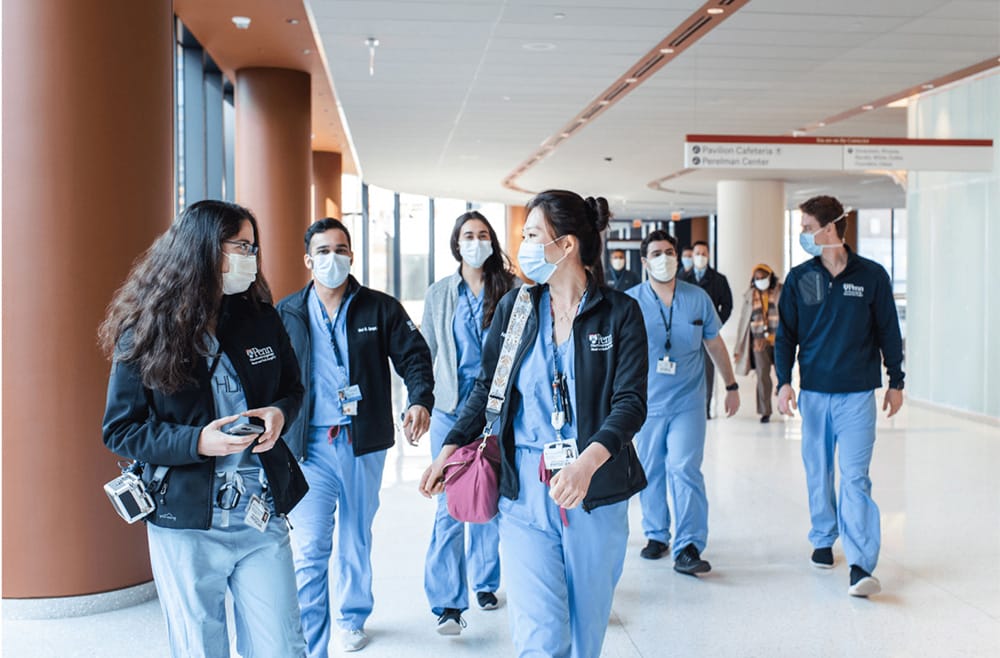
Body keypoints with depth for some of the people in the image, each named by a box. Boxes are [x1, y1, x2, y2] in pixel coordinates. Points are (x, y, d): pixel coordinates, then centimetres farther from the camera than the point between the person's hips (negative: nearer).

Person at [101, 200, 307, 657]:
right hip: (186, 524, -2)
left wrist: (279, 413, -8)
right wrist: (196, 442, -20)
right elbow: (120, 430, -4)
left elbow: (291, 387, 17)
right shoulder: (145, 334, -5)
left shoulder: (261, 319, 4)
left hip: (263, 517, 3)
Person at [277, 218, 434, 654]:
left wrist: (420, 400, -17)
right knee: (309, 549, -9)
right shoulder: (287, 314, 5)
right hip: (309, 444, -1)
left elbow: (414, 356, 1)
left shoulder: (380, 308, 3)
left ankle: (352, 619, 37)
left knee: (356, 541, 16)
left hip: (363, 442, 1)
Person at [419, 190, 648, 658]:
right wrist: (449, 449, 4)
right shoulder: (514, 306, 6)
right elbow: (486, 386, 14)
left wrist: (587, 463, -27)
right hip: (524, 489, 1)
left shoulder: (620, 313, -3)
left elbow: (631, 402, -11)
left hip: (597, 491, -1)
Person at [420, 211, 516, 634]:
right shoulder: (439, 294, 6)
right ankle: (448, 603, 0)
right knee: (450, 505, -5)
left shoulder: (511, 291, 3)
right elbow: (425, 353, 10)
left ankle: (485, 581, 28)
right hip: (451, 408, 0)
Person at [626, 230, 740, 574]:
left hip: (688, 401, -1)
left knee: (685, 469, -11)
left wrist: (731, 386, 18)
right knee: (651, 472, 9)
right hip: (647, 403, 1)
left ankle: (688, 548, -8)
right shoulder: (630, 301, -2)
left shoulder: (698, 298, 3)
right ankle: (657, 535, 26)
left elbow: (715, 344, 14)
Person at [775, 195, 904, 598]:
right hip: (813, 391, 3)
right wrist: (783, 381, -4)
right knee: (818, 473, 11)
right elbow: (786, 334, 6)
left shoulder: (871, 275, -1)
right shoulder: (799, 278, 3)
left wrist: (896, 382, 9)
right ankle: (823, 540, 29)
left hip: (858, 394, -2)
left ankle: (861, 565, -11)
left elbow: (888, 331, 6)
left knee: (855, 477, -9)